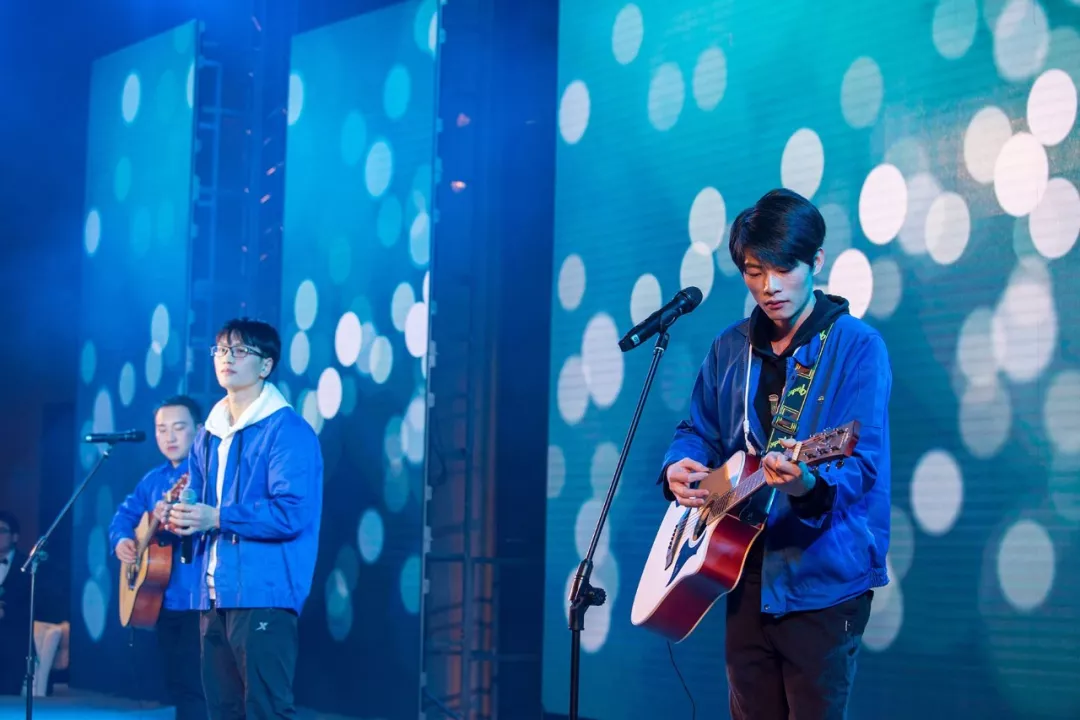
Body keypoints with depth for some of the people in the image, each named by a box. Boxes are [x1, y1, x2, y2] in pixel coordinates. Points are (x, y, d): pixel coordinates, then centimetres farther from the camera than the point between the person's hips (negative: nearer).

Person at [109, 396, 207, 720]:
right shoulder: (153, 480, 16)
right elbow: (125, 513, 25)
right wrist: (121, 539, 4)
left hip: (199, 599, -8)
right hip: (163, 599, 8)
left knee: (197, 687, -12)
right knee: (177, 684, 12)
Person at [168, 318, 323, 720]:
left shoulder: (286, 430, -9)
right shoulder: (210, 434, 16)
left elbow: (292, 512, -19)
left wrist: (218, 518, -19)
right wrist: (181, 515, -1)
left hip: (264, 595, -8)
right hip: (217, 596, 8)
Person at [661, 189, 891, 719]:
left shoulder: (855, 347, -10)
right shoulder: (731, 348, 8)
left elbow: (863, 462, -18)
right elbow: (697, 431, 19)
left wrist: (810, 487, -39)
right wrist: (679, 467, -4)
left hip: (823, 578, -5)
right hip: (749, 574, 6)